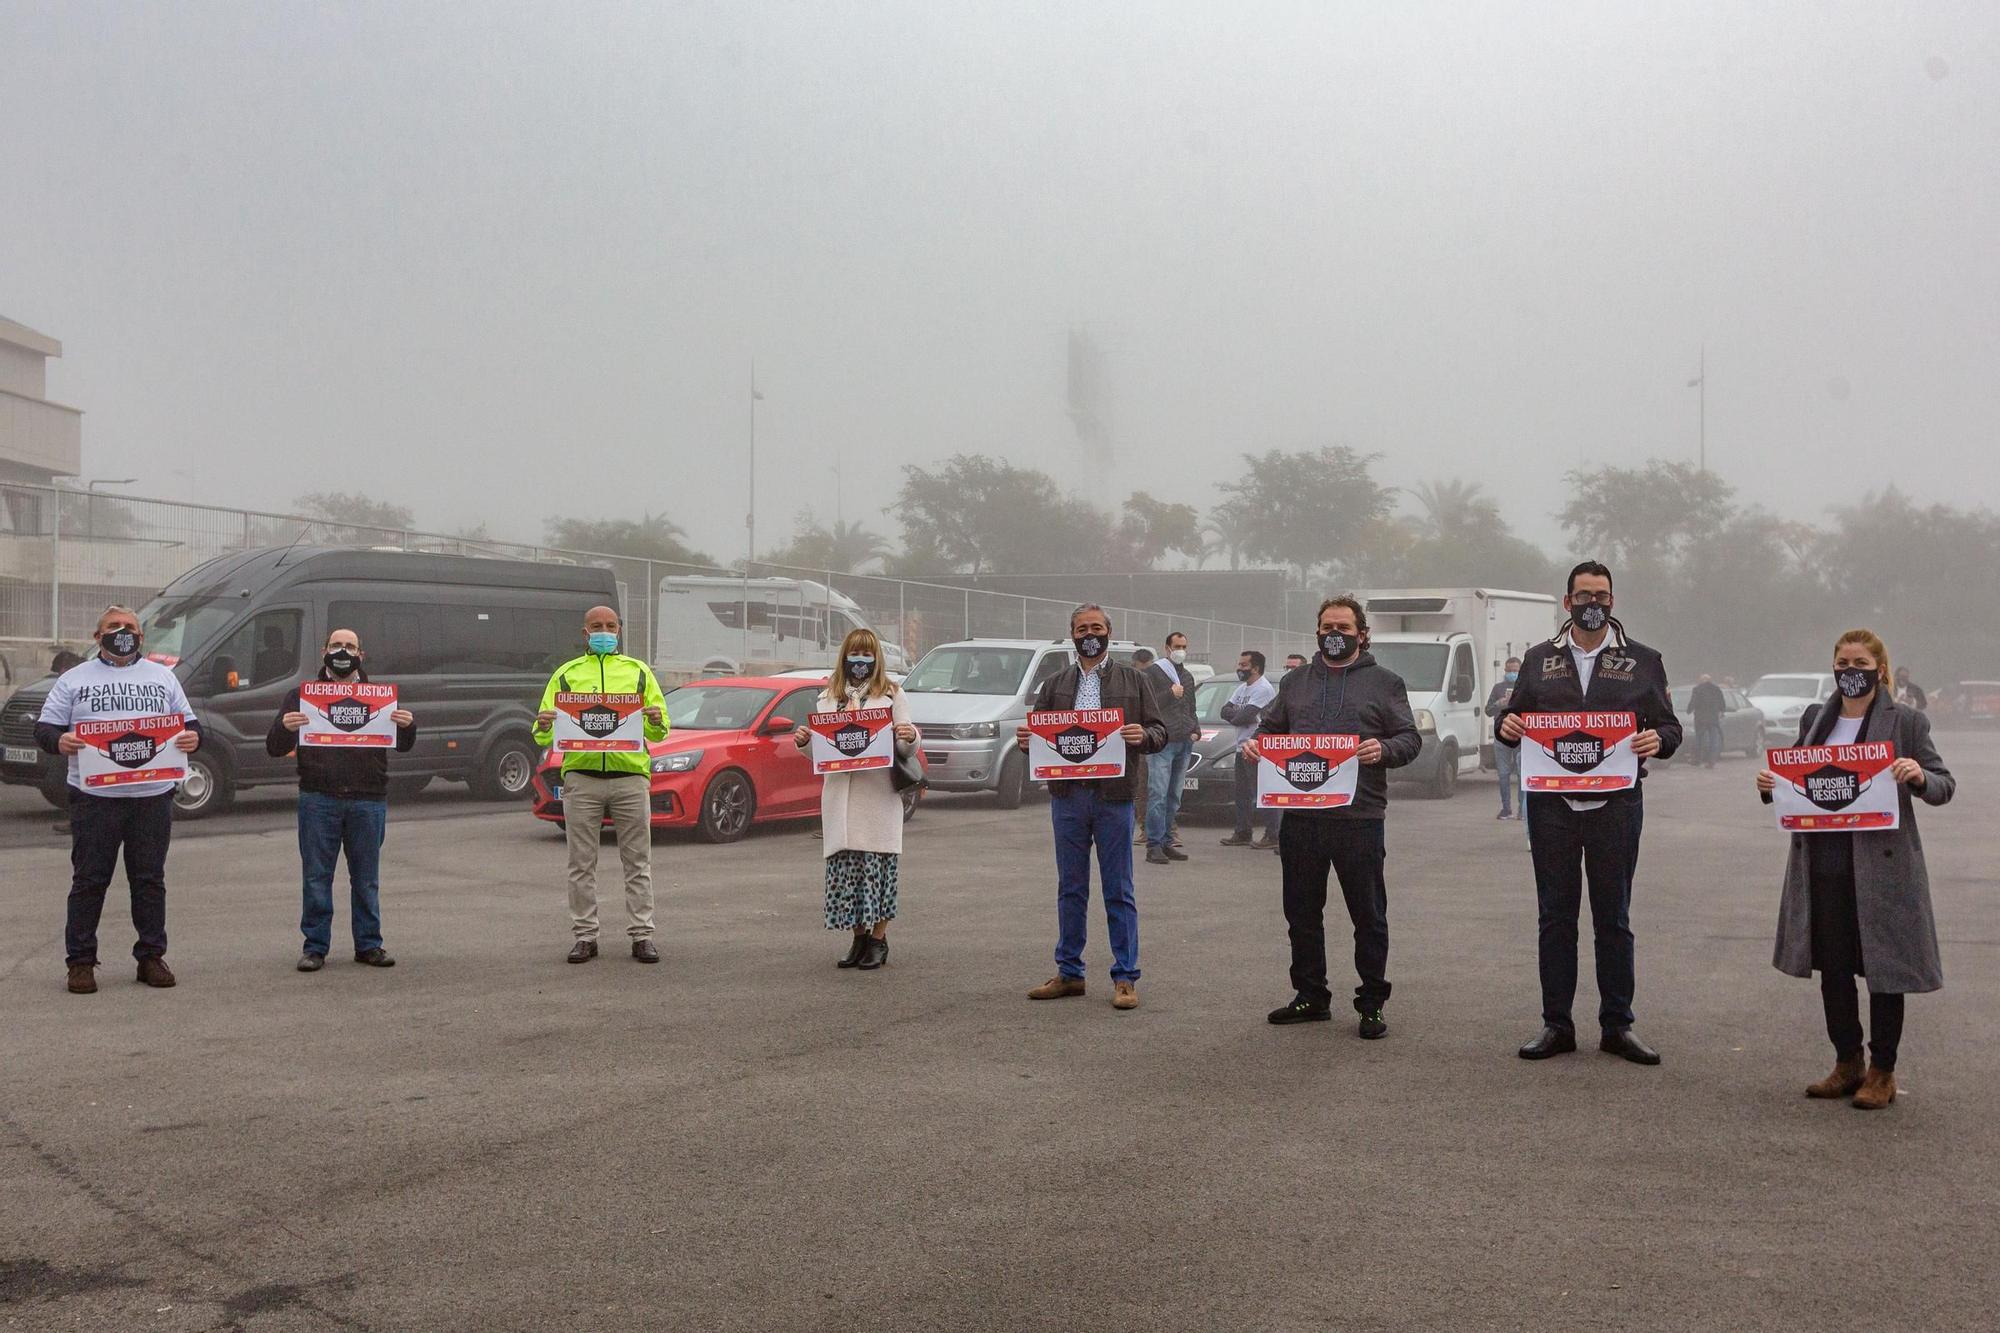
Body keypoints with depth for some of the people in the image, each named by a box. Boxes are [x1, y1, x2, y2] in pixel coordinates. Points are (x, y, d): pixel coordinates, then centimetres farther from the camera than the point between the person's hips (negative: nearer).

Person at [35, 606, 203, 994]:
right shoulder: (74, 679, 9)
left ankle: (151, 957, 15)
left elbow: (189, 724, 16)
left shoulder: (162, 677, 16)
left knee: (150, 880, 7)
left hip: (153, 797, 2)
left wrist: (193, 738, -8)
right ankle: (80, 962, 9)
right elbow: (43, 727, 5)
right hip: (94, 798, -2)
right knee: (88, 881, 1)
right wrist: (59, 740, -18)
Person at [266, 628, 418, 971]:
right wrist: (285, 727, -18)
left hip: (368, 801, 1)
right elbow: (274, 749, 5)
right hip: (318, 798, -1)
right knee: (316, 877, 2)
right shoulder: (302, 696, 10)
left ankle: (368, 944, 15)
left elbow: (403, 746, 10)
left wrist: (407, 726, -14)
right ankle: (315, 946, 9)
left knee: (366, 878, 7)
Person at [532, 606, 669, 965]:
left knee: (638, 861, 2)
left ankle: (642, 935, 7)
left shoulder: (638, 672, 14)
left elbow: (659, 733, 12)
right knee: (582, 864, 3)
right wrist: (544, 727, -14)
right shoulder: (567, 674, 13)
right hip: (581, 776, 0)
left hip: (630, 776, 0)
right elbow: (545, 733, 9)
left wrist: (656, 722, -11)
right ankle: (584, 936, 9)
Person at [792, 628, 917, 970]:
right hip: (840, 795, 3)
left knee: (878, 862, -4)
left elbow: (905, 746, 3)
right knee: (844, 865, 2)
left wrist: (910, 736, -19)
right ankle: (859, 938, 13)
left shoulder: (892, 695, 8)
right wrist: (802, 741, -9)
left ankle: (878, 939, 6)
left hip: (879, 795, -3)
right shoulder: (829, 696, 15)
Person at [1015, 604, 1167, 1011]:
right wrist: (1025, 739, -10)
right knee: (1070, 889, 10)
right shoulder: (1054, 685, 14)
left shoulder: (1134, 680, 7)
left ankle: (1125, 977, 6)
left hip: (1113, 797, -3)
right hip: (1067, 796, 3)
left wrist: (1142, 736, -17)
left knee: (1118, 891, 1)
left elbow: (1160, 732, 4)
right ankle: (1069, 973, 18)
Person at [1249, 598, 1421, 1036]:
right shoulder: (1295, 683, 18)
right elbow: (1270, 730, 21)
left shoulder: (1384, 682, 7)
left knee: (1369, 916, 2)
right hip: (1300, 815, 4)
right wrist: (1252, 748, -1)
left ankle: (1371, 1003, 12)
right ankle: (1310, 996, 23)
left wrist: (1384, 750, -19)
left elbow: (1410, 738, 2)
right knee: (1302, 913, 10)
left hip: (1359, 816, -3)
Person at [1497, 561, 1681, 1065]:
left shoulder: (1642, 660, 6)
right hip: (1552, 803, 1)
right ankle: (1556, 1024, 13)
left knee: (1614, 919, 6)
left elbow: (1669, 726, 7)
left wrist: (1657, 739, -17)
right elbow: (1514, 715, 15)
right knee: (1555, 916, 6)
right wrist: (1507, 726, -9)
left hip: (1615, 803, -1)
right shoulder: (1539, 659, 11)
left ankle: (1617, 1026, 14)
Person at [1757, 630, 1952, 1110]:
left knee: (1884, 969, 5)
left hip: (1882, 867, -5)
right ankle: (1847, 1064, 24)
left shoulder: (1906, 722, -3)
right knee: (1832, 968, 11)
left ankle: (1882, 1072, 17)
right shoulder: (1815, 718, 10)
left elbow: (1944, 786, -3)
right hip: (1824, 867, 5)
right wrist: (1770, 786, -3)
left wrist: (1919, 776, -25)